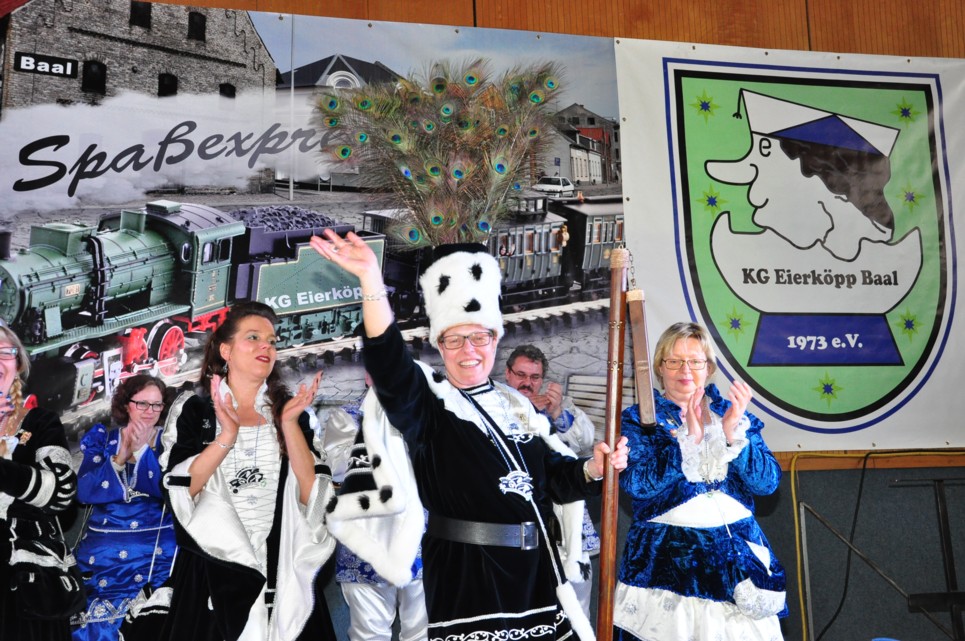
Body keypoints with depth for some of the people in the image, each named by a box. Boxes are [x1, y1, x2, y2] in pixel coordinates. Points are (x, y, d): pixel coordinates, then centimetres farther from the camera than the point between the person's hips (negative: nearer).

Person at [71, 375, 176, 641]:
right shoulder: (101, 439, 7)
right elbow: (84, 493, -4)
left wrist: (142, 450, -19)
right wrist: (120, 457, -16)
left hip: (155, 549, -1)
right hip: (102, 549, 1)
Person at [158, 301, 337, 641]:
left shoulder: (291, 412, 5)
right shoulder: (193, 410, 1)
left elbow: (312, 495, -5)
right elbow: (178, 490, -10)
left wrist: (290, 424, -15)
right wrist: (226, 437, -21)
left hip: (283, 572, 2)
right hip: (213, 572, -1)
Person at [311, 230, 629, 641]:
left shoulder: (516, 406, 12)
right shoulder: (428, 406, -5)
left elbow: (555, 478, 17)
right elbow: (388, 364, -25)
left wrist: (592, 470, -4)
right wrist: (371, 279, -36)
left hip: (534, 571, 6)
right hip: (465, 576, -5)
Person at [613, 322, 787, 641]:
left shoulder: (732, 412, 9)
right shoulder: (639, 419, 1)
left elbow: (768, 482, -1)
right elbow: (636, 484, -14)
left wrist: (734, 434, -16)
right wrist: (687, 438, -22)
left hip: (737, 555, 3)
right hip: (665, 559, -2)